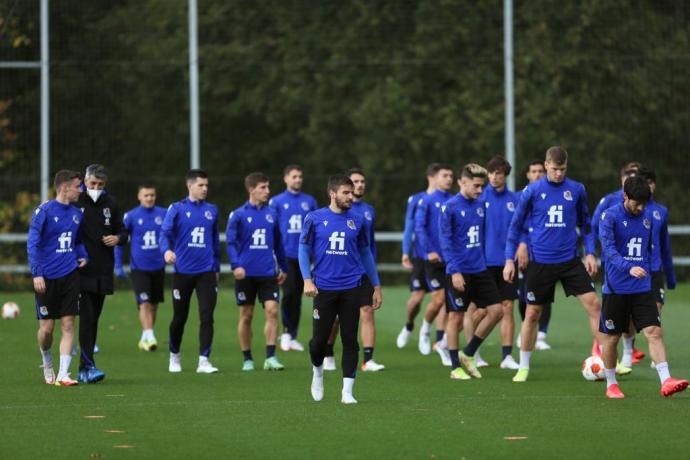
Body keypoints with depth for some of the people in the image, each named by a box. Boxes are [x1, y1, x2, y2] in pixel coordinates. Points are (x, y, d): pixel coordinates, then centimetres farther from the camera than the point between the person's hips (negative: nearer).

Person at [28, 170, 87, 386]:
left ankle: (63, 374, -5)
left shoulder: (76, 213, 9)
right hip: (47, 278, -4)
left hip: (69, 276, 4)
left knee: (68, 325, -4)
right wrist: (36, 274, -15)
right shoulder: (44, 211, -7)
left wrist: (83, 256, 5)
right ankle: (47, 364, 29)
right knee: (46, 328, 2)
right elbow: (32, 244, -9)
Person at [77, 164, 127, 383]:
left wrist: (118, 238, -5)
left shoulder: (110, 204, 10)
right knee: (86, 317, -13)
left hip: (103, 271, 5)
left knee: (94, 318, 8)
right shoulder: (75, 202, -4)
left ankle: (84, 368, 14)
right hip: (82, 271, -5)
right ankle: (88, 366, -17)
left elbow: (122, 231, 19)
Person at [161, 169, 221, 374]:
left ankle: (204, 361, -7)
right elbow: (165, 233, -8)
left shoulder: (211, 210, 9)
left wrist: (216, 267, 18)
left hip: (206, 272, 2)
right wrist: (166, 250, -29)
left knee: (207, 316, -9)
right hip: (183, 271, -2)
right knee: (179, 317, 9)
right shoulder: (177, 209, -1)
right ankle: (174, 357, 29)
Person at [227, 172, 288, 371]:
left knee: (272, 310, -10)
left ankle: (270, 357, -9)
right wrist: (236, 265, -20)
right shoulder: (238, 215, -3)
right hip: (246, 273, -2)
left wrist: (283, 268, 19)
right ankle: (247, 359, 15)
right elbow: (231, 242, -7)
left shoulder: (271, 214, 8)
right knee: (246, 316, 5)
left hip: (268, 273, 2)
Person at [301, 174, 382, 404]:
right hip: (324, 288, -1)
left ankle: (347, 391, 3)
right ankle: (317, 371, 32)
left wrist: (376, 286, 15)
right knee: (320, 338, 0)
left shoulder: (357, 220, 7)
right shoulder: (315, 218, 1)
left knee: (350, 340, -1)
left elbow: (365, 253, 15)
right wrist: (307, 280, -8)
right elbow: (304, 249, 4)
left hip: (351, 289, 1)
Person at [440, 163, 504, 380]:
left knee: (496, 310, 1)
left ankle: (468, 354, 15)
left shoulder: (481, 205, 9)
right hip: (459, 272, -6)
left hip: (480, 270, 6)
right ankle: (456, 367, 10)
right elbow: (445, 241, -12)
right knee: (456, 317, 1)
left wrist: (483, 261, 14)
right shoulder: (449, 207, -10)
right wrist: (454, 271, -17)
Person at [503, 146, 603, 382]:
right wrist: (509, 259, 0)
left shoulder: (576, 190, 2)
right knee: (532, 313, 4)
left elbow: (585, 223, 14)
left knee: (593, 304, -9)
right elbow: (516, 225, 4)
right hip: (540, 263, -1)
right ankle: (523, 367, 18)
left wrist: (590, 252, 4)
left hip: (570, 261, 1)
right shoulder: (532, 191, -3)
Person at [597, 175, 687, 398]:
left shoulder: (648, 217, 7)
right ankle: (611, 384, 20)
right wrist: (629, 268, -37)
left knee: (655, 332, -9)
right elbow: (608, 248, -23)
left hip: (642, 288, 4)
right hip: (615, 288, -4)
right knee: (611, 338, 5)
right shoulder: (610, 216, -10)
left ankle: (666, 381, -14)